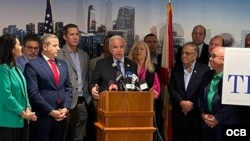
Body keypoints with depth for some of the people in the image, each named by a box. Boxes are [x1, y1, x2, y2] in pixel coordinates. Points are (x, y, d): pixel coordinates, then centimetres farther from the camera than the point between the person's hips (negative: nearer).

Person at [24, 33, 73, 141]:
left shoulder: (62, 64, 14)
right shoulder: (32, 65, -7)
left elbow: (68, 87, 14)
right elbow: (33, 93, -13)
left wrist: (66, 108, -1)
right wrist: (51, 111, -13)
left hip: (61, 114, 6)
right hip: (43, 115, -6)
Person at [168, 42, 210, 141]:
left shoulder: (204, 69, -2)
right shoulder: (176, 69, 9)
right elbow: (171, 89, 3)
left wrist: (192, 105, -11)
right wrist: (181, 102, -11)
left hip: (196, 113, -3)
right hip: (178, 113, 3)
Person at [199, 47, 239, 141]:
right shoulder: (207, 75, 11)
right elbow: (201, 96, 14)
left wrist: (217, 118, -14)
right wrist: (203, 114, 0)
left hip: (225, 123, -6)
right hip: (207, 123, 6)